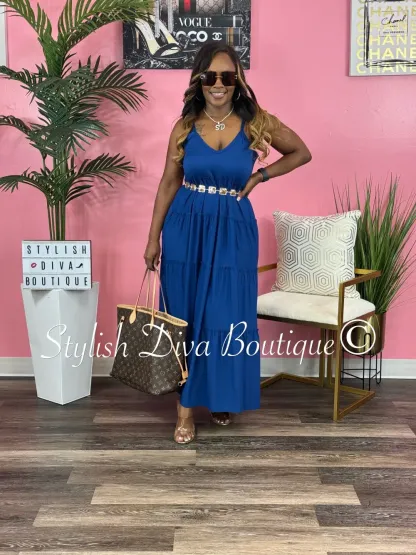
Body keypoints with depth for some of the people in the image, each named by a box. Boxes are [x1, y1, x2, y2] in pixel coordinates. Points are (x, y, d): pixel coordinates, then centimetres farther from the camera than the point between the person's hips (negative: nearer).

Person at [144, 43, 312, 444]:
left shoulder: (257, 122, -4)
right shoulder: (184, 127, -1)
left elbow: (301, 153, 9)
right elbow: (169, 184, 4)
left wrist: (260, 176, -2)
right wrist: (153, 238, 2)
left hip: (233, 230, -1)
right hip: (186, 229, 1)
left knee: (228, 316, 4)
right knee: (184, 315, 4)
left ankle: (221, 398, 28)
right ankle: (186, 405, 16)